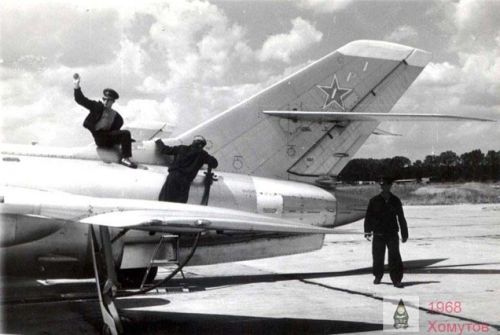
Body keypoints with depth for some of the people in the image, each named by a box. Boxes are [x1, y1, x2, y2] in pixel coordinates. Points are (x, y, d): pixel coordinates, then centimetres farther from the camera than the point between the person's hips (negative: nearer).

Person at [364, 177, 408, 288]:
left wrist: (404, 234, 9)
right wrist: (367, 231, -6)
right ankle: (378, 276, 28)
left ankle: (397, 280, -3)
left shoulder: (395, 201, 4)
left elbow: (401, 218, 9)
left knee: (394, 257, -8)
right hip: (378, 234, 0)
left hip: (392, 234, 0)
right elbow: (368, 217, 2)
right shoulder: (374, 201, 1)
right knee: (377, 257, 7)